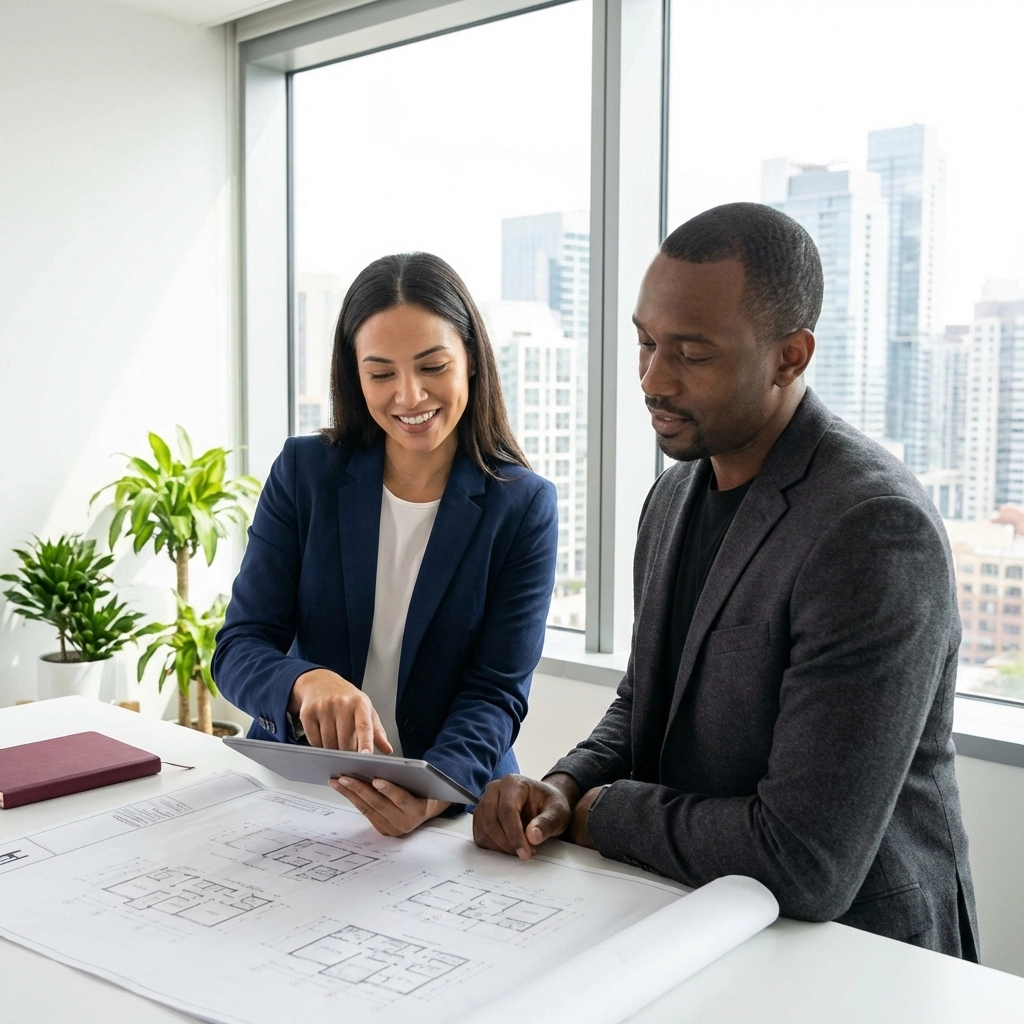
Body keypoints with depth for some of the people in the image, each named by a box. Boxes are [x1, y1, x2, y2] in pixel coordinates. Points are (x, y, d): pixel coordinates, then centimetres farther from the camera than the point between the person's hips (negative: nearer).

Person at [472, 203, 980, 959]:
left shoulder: (876, 530, -25)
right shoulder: (676, 495, 3)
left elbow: (806, 868, -27)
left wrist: (600, 812, -13)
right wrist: (566, 788, -7)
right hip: (692, 923, 7)